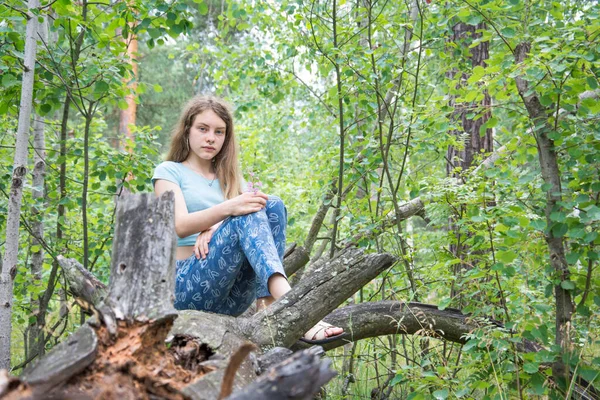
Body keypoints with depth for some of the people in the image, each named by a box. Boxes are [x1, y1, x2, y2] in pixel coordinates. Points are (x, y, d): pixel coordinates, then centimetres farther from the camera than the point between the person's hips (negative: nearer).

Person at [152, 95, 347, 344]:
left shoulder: (229, 177, 23)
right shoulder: (168, 171, 8)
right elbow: (180, 226, -12)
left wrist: (215, 228, -18)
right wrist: (227, 208, -29)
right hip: (186, 285, -4)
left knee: (273, 206, -18)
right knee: (247, 216, -29)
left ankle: (267, 304, -33)